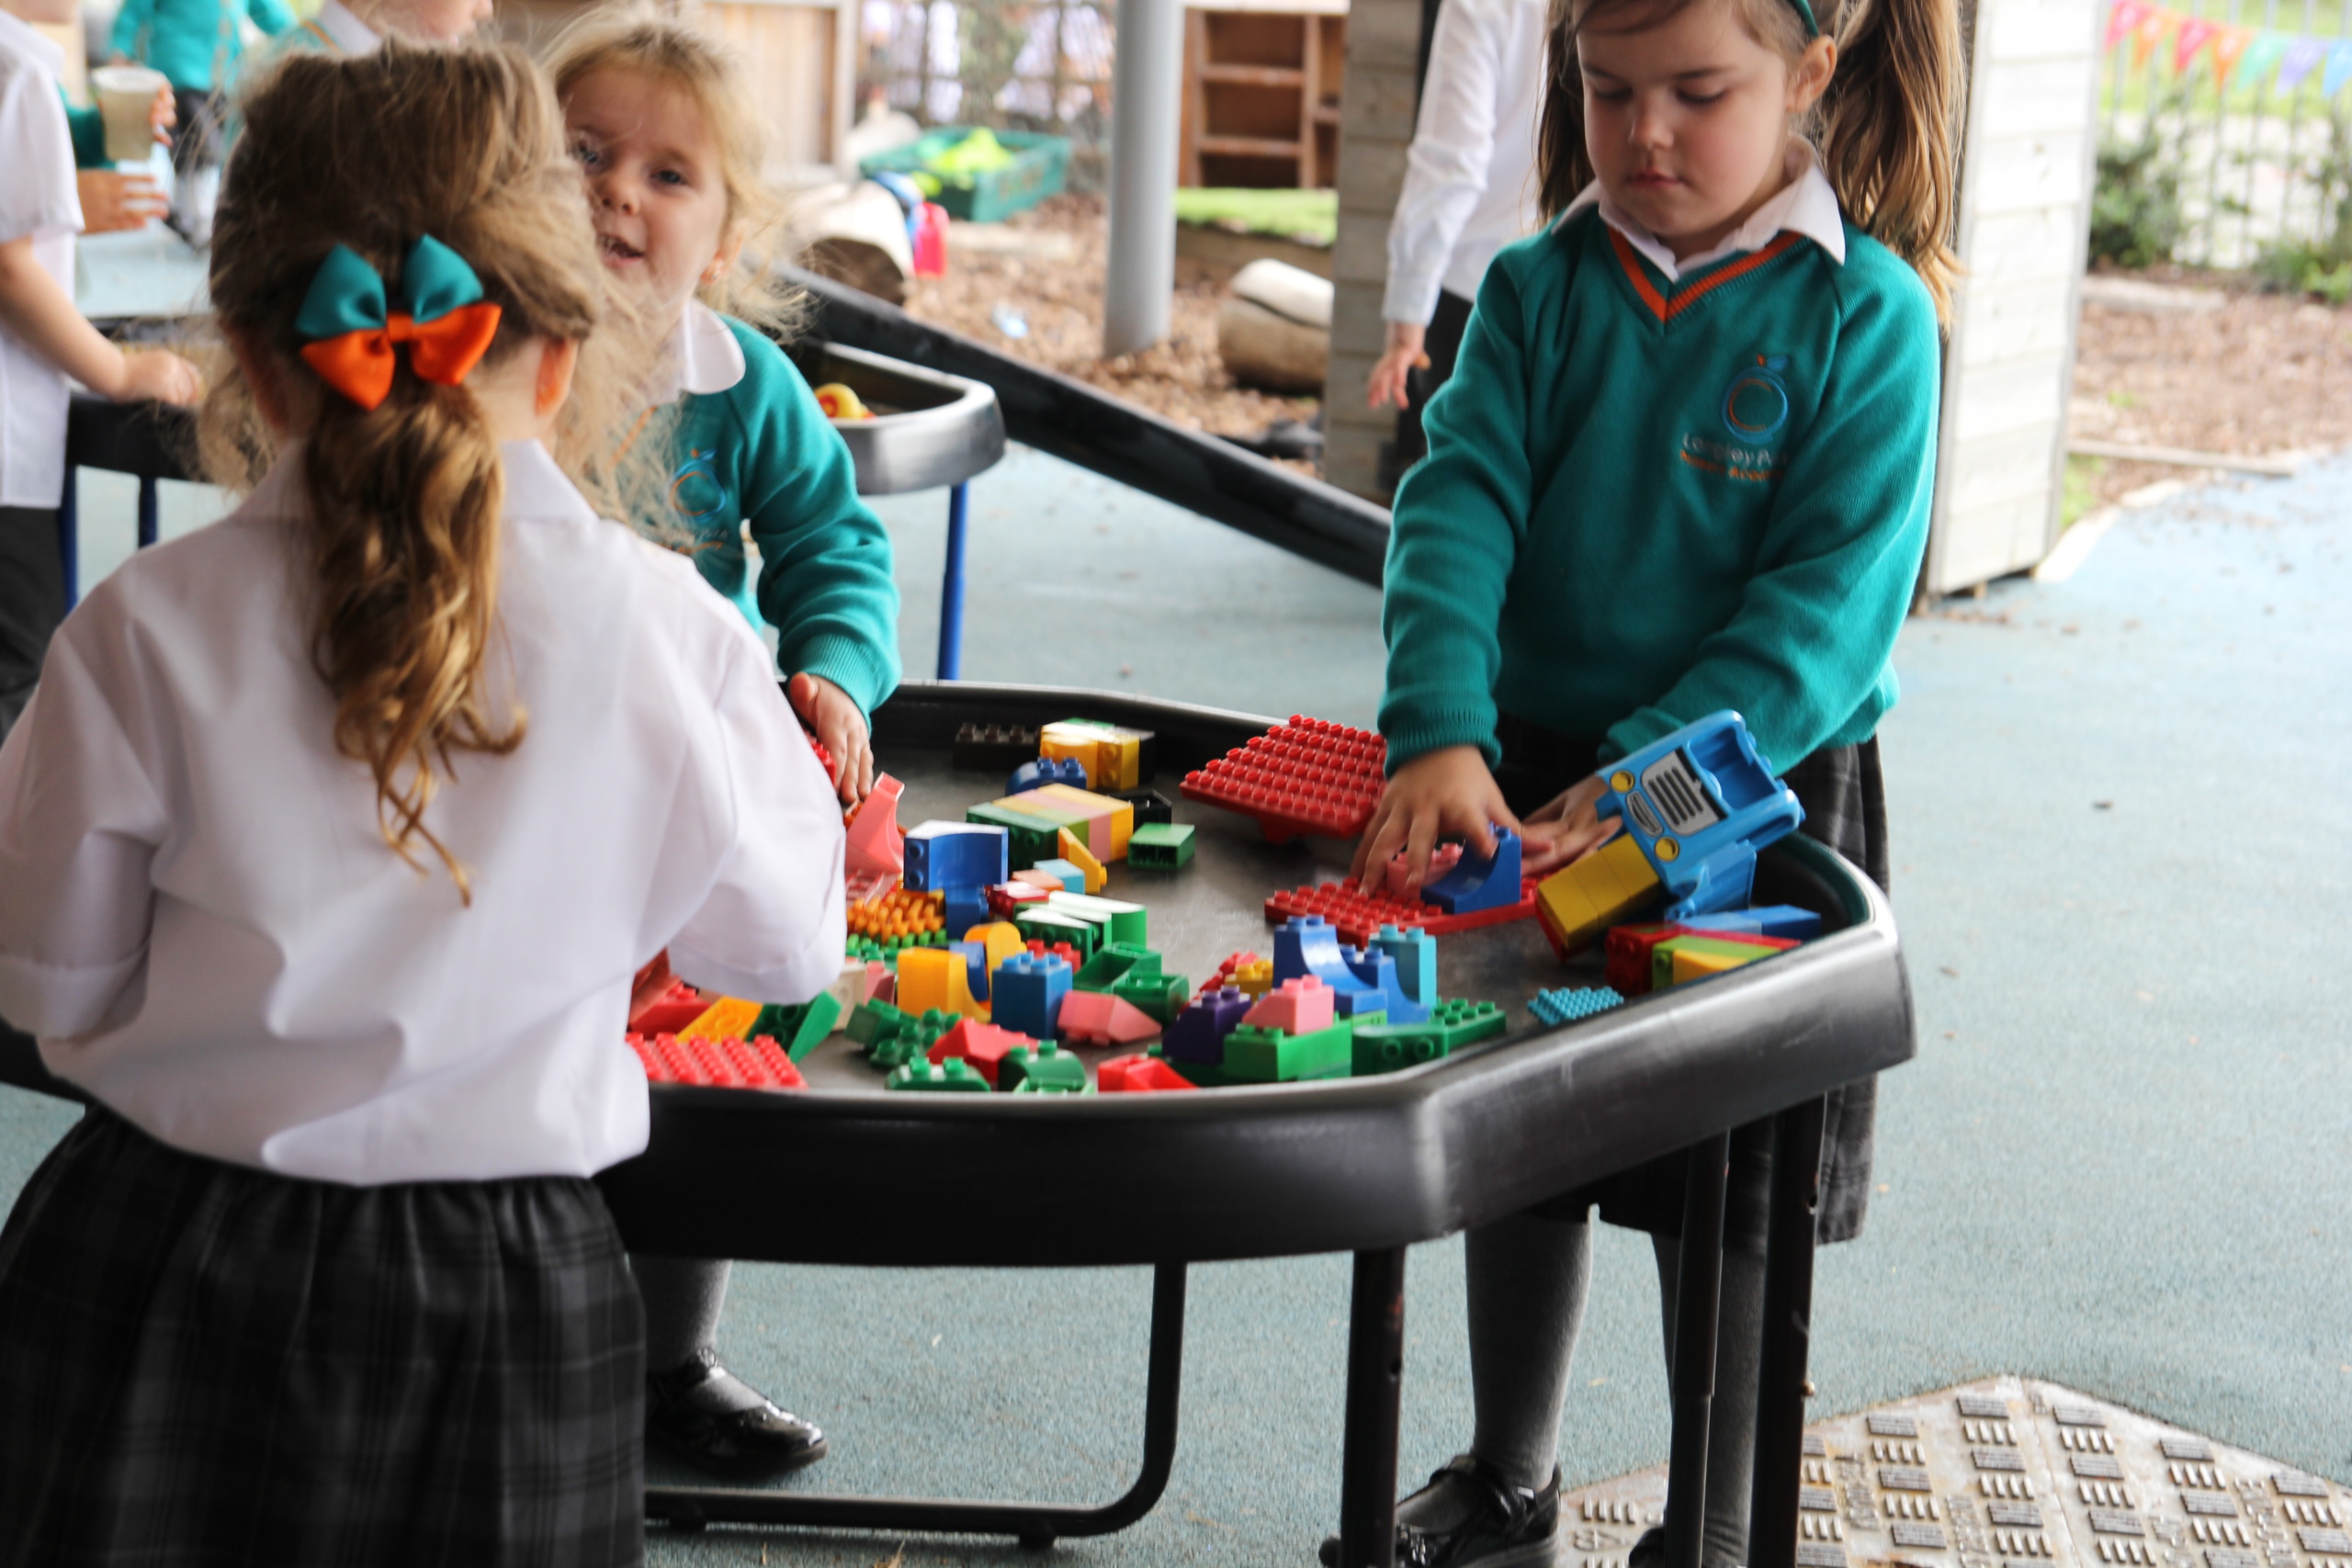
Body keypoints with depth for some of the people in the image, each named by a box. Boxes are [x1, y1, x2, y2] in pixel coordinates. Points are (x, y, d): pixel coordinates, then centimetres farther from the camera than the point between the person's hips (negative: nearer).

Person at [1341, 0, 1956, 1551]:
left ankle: (1720, 1526, 28)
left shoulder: (1867, 315, -12)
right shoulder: (1538, 291, -2)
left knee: (1727, 1198, 8)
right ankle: (1508, 1482, 37)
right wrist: (1441, 737, -29)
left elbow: (1831, 602, -18)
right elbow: (1458, 508, -12)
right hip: (1535, 781, 4)